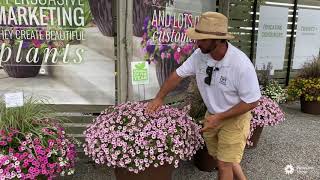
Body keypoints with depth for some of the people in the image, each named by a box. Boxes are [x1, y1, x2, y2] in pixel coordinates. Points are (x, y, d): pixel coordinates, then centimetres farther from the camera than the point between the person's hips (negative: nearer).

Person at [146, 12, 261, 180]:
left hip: (234, 118, -5)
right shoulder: (200, 55, -15)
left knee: (224, 164, 1)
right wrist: (159, 98, -3)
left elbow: (252, 102, -22)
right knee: (219, 156, 21)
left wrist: (219, 117, -23)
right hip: (212, 115, 6)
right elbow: (178, 74, -3)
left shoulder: (241, 65, -30)